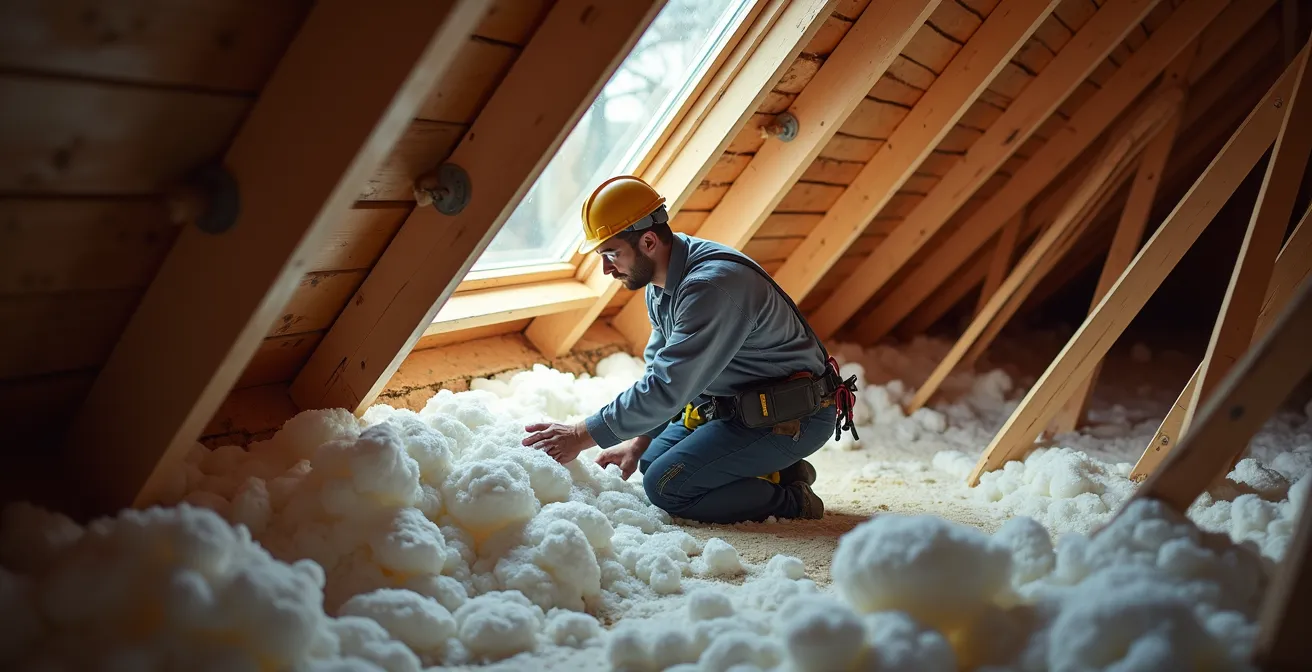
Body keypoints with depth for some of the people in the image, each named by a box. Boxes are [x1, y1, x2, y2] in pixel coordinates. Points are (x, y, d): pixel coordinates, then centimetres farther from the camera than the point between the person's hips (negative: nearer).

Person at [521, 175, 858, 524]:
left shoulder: (713, 285, -30)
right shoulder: (660, 280, 1)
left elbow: (667, 387, -32)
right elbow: (660, 369, 12)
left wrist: (582, 435, -26)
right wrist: (638, 442, 3)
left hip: (792, 417, -10)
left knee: (666, 485, -16)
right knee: (651, 462, 13)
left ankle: (791, 500, -5)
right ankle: (776, 469, 10)